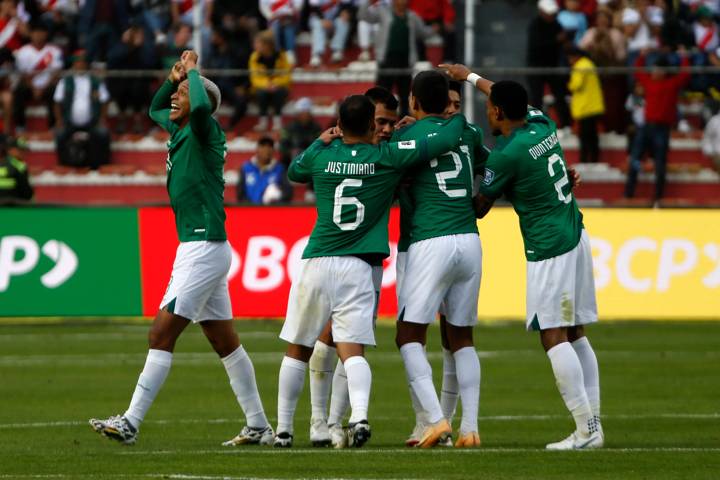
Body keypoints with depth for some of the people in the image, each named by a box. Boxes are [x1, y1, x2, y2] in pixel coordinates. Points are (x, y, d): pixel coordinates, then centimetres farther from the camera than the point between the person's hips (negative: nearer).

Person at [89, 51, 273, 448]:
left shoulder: (204, 132, -12)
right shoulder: (180, 131, 14)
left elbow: (202, 107, -35)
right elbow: (154, 109, 34)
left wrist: (193, 72, -17)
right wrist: (174, 76, 16)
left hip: (205, 248, -10)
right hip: (193, 248, 10)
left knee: (162, 333, -11)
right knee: (225, 342, 12)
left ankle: (131, 422, -12)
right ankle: (258, 426, 17)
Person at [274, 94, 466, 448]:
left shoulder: (321, 156, 2)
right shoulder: (388, 157, -3)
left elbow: (293, 170, 27)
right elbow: (446, 140, 1)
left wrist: (320, 141, 36)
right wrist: (458, 117, 20)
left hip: (317, 263, 1)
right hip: (358, 269, -1)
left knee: (297, 350, 13)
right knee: (352, 350, -6)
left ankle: (283, 430, 17)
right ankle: (359, 416, -31)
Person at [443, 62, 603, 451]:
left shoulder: (506, 154, -14)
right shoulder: (542, 125, 7)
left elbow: (480, 208, -2)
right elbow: (513, 99, 30)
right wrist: (470, 76, 42)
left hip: (548, 249, -8)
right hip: (576, 236, 8)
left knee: (554, 337, -8)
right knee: (575, 335, 11)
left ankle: (585, 429, -13)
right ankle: (593, 424, 9)